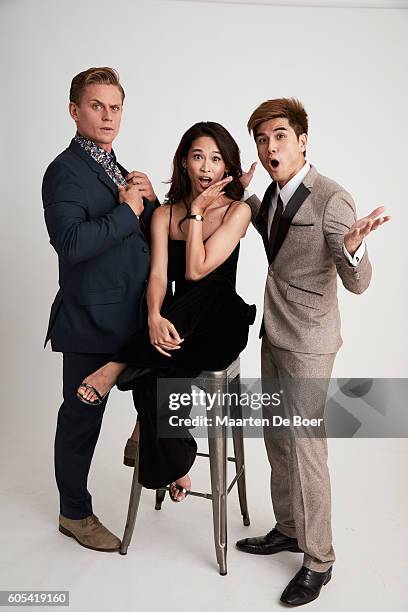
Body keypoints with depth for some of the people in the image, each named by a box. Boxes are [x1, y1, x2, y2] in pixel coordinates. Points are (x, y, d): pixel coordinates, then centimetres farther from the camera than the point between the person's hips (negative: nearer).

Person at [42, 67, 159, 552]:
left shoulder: (116, 170, 15)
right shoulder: (65, 172, -13)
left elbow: (152, 234, 17)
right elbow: (72, 244, -28)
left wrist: (149, 199, -2)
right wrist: (127, 209, -18)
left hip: (132, 316, 8)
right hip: (91, 320, -7)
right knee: (82, 417, 9)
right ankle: (75, 514, 28)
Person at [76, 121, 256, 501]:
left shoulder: (237, 211, -3)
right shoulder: (164, 214, 8)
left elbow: (196, 270, -15)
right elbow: (158, 275, -7)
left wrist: (197, 211, -10)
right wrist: (154, 317, -28)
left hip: (218, 325, -2)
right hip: (175, 325, 2)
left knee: (206, 290, -38)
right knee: (158, 374, -33)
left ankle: (118, 367, -24)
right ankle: (172, 462, -8)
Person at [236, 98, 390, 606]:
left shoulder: (332, 200, -18)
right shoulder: (274, 193, 6)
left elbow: (357, 283, -21)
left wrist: (353, 245, -42)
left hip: (307, 342, -8)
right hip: (274, 334, 8)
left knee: (305, 447, -2)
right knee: (276, 438, 17)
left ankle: (317, 560, 17)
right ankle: (288, 529, 36)